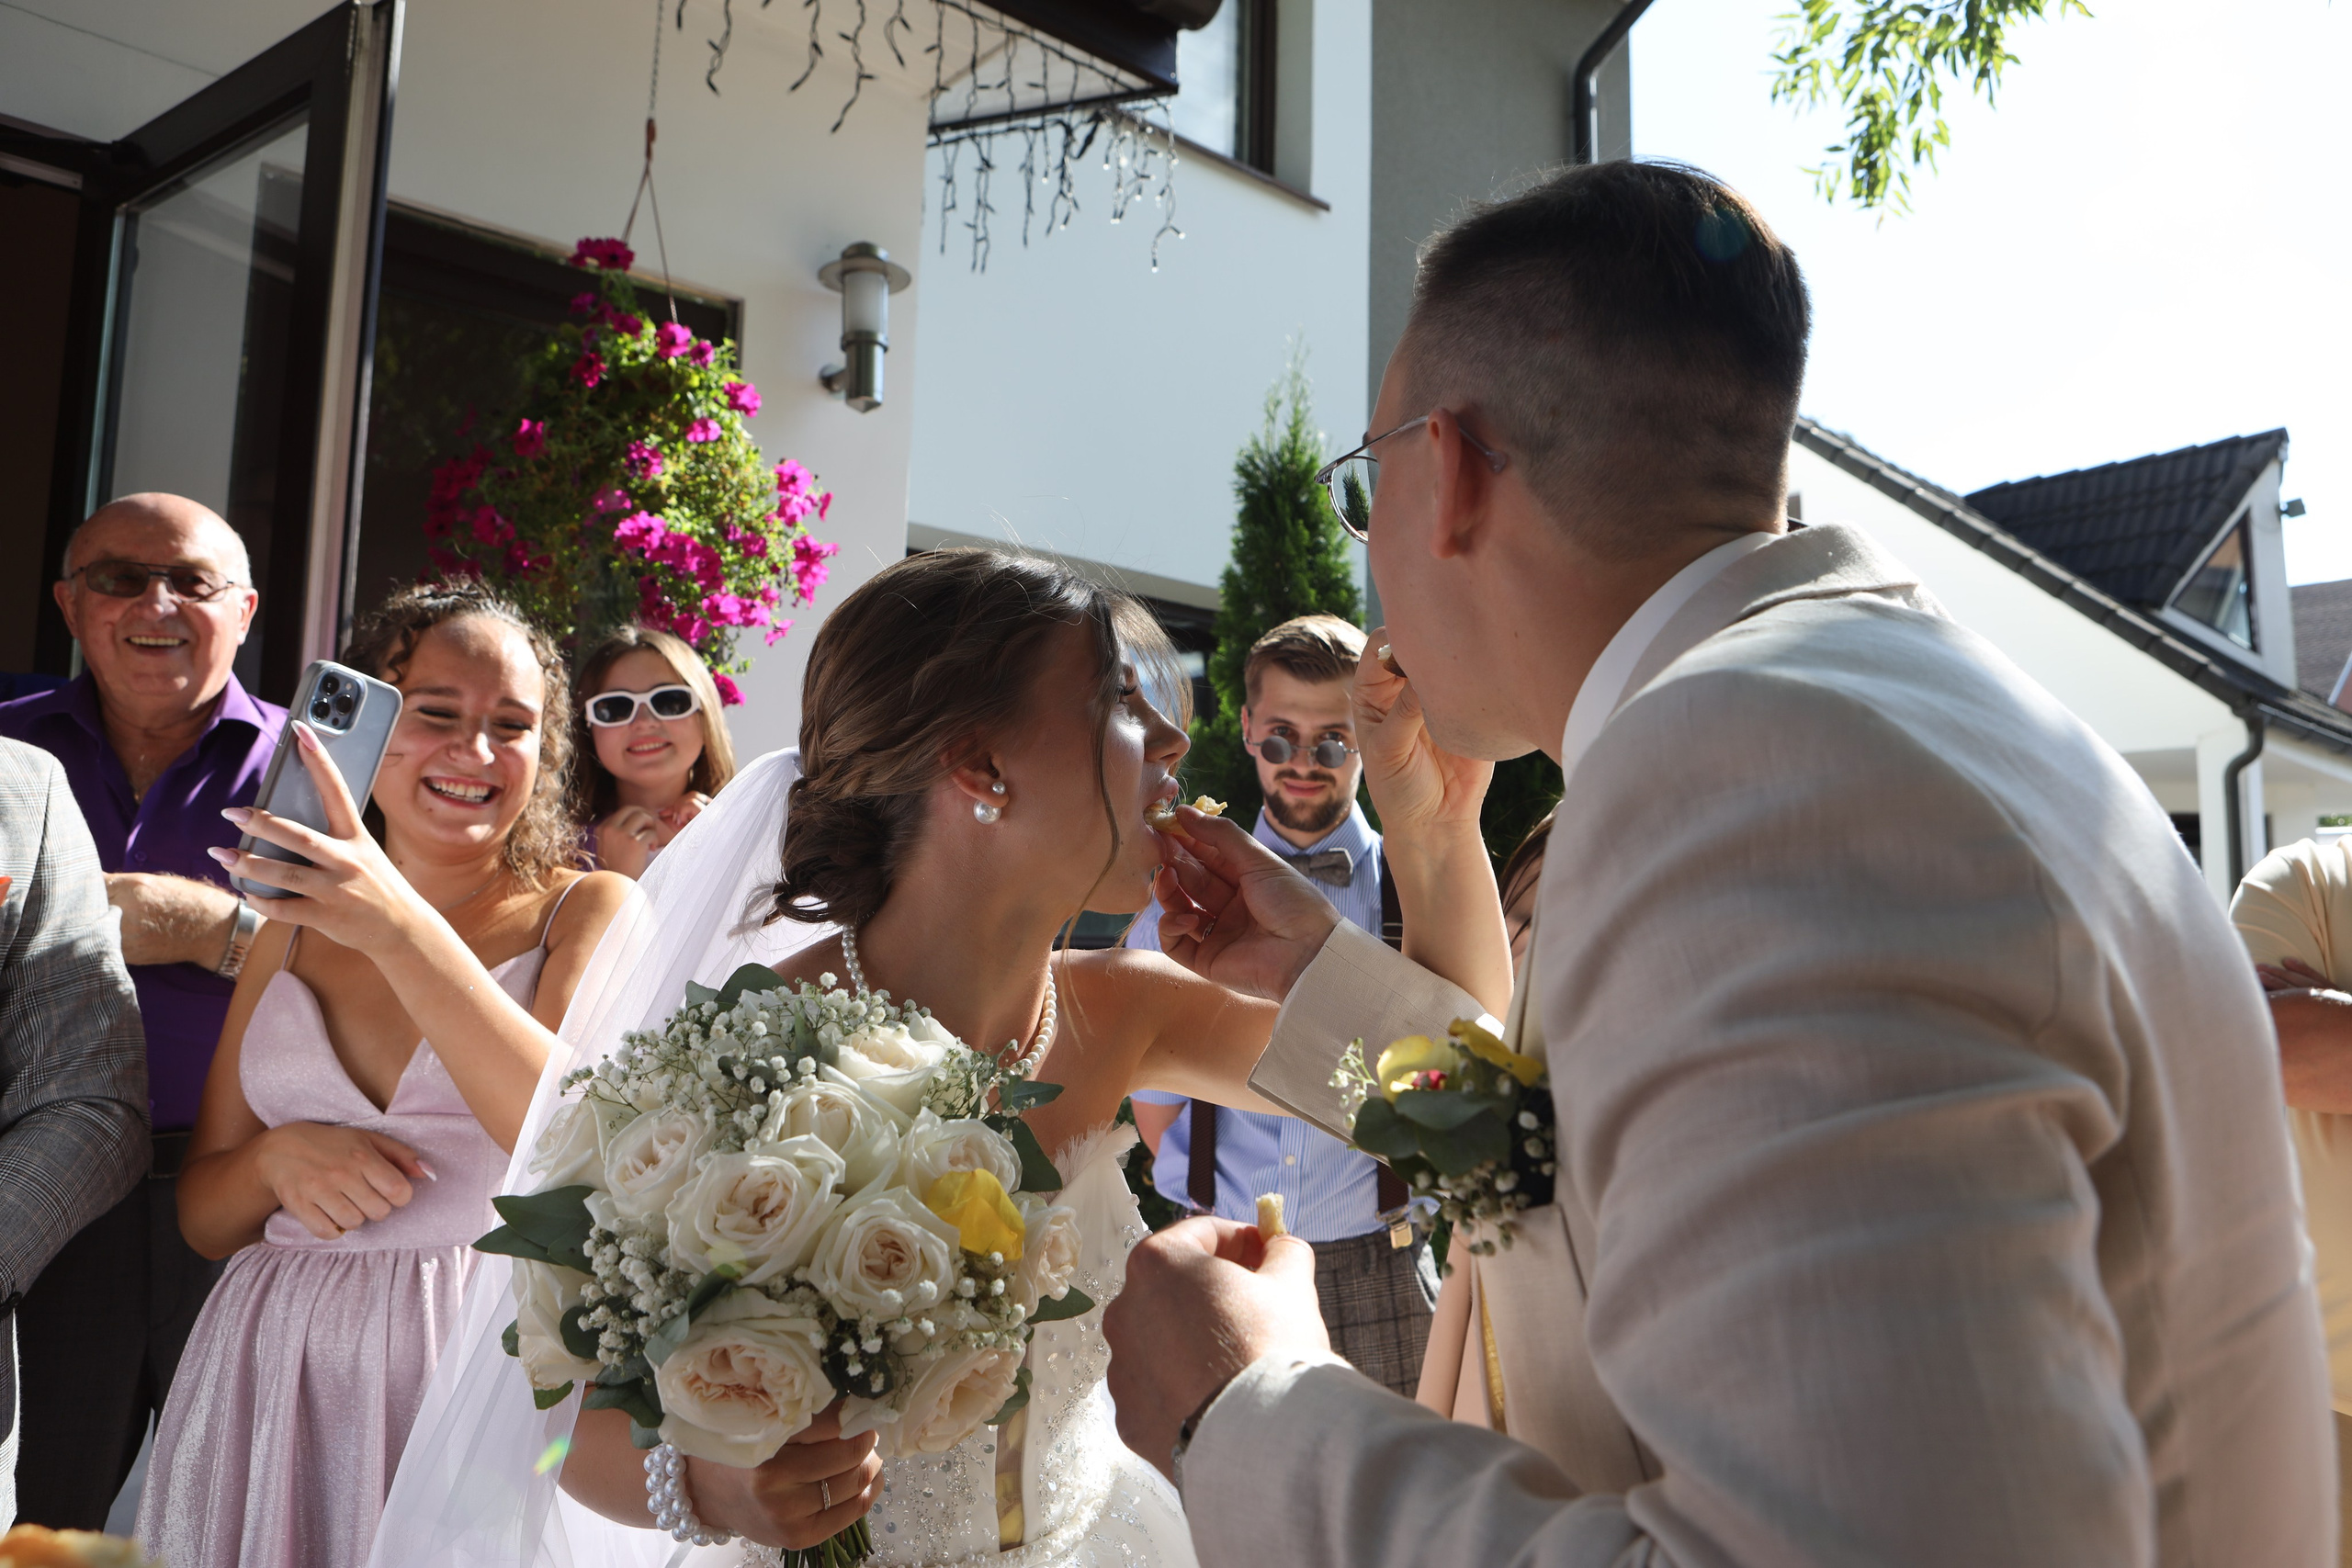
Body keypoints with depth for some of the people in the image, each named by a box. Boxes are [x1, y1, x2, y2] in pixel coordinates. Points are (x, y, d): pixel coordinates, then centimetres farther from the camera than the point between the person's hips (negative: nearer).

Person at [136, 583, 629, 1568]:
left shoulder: (589, 912, -4)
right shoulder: (295, 925, 9)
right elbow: (204, 1218, 12)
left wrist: (405, 930, -26)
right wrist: (277, 1157, -12)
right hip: (274, 1373, 4)